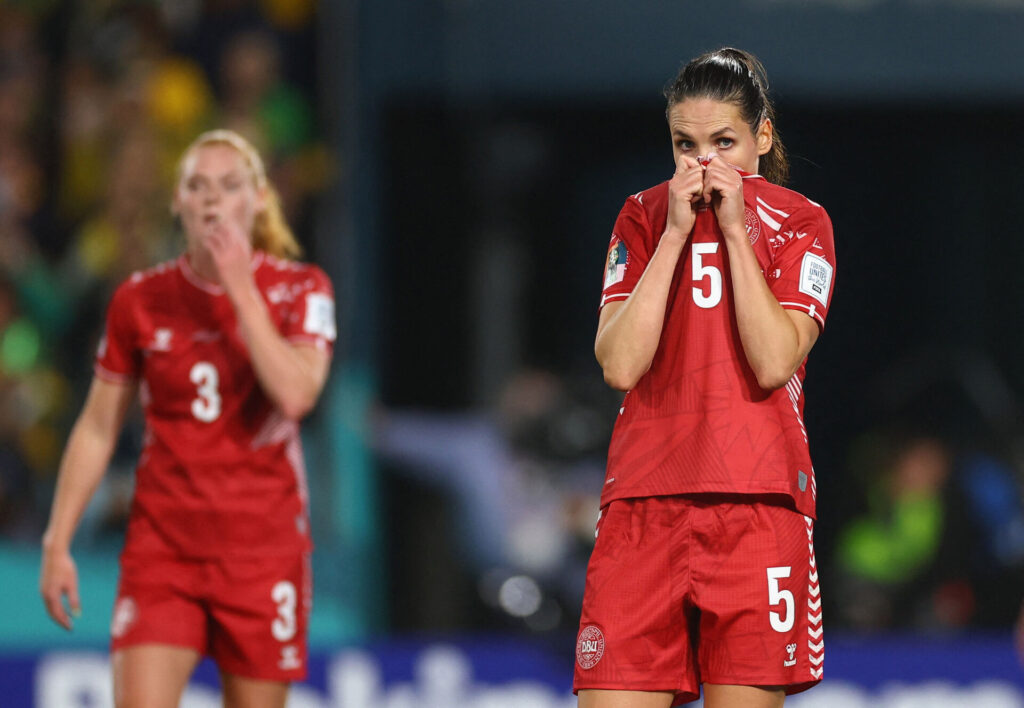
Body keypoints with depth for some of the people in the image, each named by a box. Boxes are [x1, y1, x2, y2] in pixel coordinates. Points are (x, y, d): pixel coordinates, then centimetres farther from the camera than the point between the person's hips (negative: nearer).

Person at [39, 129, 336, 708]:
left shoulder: (301, 289, 0)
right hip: (162, 545, 1)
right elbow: (97, 430, 10)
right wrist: (58, 543, 6)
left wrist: (240, 291, -17)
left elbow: (295, 394, -18)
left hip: (263, 546, -1)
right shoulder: (141, 300, 4)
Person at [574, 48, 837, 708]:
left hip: (758, 505, -1)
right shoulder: (645, 217, 10)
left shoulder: (801, 223, 5)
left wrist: (734, 229, -8)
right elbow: (620, 365, -4)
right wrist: (676, 233, -6)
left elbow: (773, 363, -10)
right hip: (643, 504, 1)